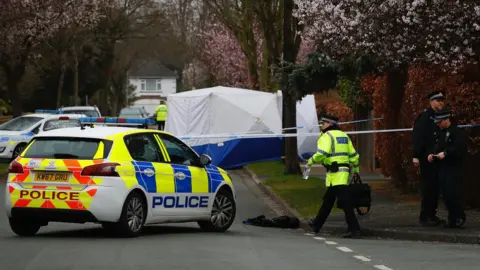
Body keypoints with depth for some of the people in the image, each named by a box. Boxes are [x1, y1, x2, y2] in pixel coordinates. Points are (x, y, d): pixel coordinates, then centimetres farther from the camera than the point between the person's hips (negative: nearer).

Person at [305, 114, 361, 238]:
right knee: (328, 200, 18)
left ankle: (353, 227, -17)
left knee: (344, 201, -12)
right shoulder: (343, 135, 18)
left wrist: (310, 162, -8)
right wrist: (356, 170, 27)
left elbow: (322, 153, -22)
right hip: (344, 171, 9)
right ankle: (317, 224, 29)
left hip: (335, 173, -9)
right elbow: (353, 155, 19)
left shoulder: (327, 136, -7)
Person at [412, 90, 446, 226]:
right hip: (427, 158, -7)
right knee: (428, 186, -6)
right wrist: (416, 156, -18)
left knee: (435, 186, 9)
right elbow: (417, 137, -14)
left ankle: (432, 214, 16)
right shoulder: (425, 117, -9)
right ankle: (425, 216, -2)